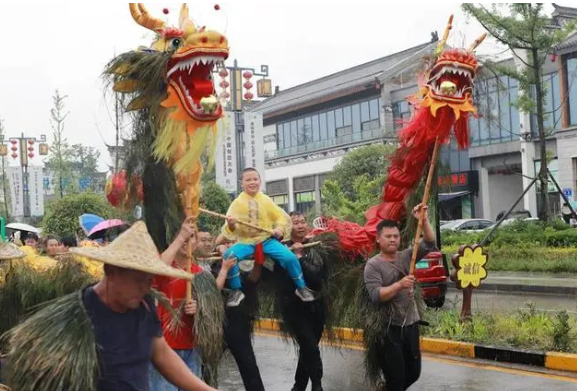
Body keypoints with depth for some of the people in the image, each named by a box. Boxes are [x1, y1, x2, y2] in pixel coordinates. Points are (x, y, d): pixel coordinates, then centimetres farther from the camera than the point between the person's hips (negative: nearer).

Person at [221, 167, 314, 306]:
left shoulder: (266, 200, 5)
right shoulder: (237, 203, -1)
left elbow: (282, 217, 9)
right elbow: (229, 229, -6)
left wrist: (280, 228, -12)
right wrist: (231, 225, -30)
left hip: (267, 240, 1)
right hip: (246, 242, -1)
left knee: (290, 257, -20)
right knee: (228, 256, -31)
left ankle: (301, 287, 8)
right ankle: (236, 290, -9)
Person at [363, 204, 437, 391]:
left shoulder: (406, 256, 5)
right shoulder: (373, 265, -9)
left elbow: (429, 244, -4)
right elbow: (375, 296, -20)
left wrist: (424, 221, -17)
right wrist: (399, 285, -30)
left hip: (410, 325, 6)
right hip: (389, 329, -5)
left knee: (413, 373, 17)